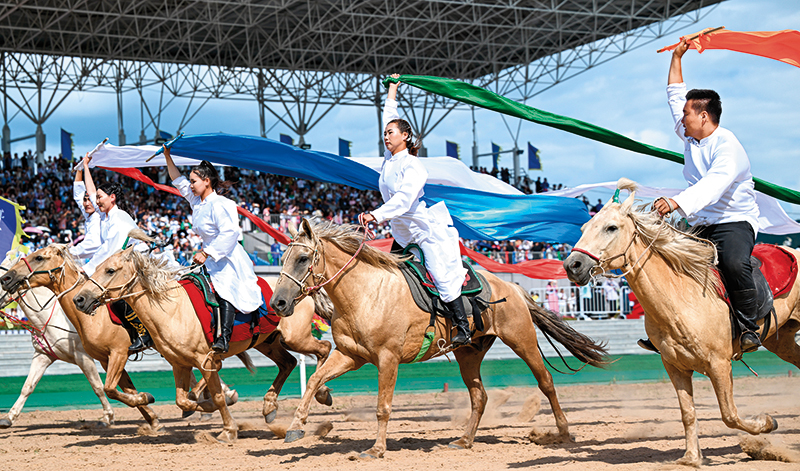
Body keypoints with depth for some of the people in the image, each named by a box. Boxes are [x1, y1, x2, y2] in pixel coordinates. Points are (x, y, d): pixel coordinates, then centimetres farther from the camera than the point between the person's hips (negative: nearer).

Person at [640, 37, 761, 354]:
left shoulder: (728, 146, -17)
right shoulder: (690, 138, 9)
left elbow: (714, 185, -36)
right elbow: (675, 95, 24)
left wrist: (677, 202, -49)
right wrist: (677, 57, 24)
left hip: (735, 223, -8)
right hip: (701, 227, 8)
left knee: (735, 263, -37)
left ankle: (748, 328, -24)